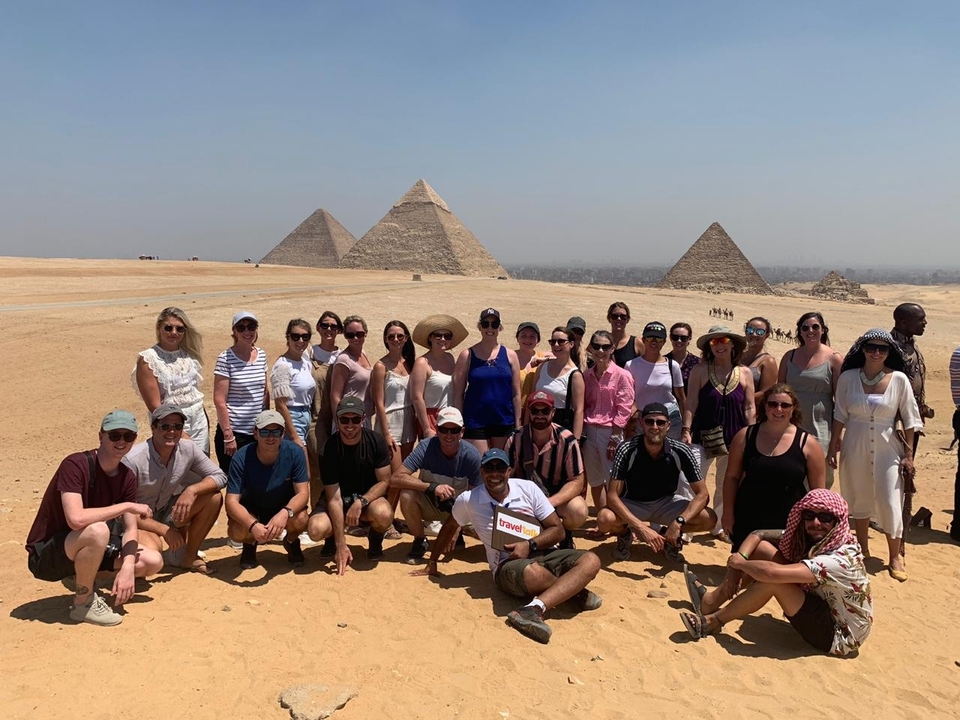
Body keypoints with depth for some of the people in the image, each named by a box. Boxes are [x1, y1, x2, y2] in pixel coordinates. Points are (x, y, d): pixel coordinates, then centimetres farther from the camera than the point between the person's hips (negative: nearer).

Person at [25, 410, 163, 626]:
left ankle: (86, 580, 13)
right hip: (45, 556, -7)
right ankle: (84, 603, -13)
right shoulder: (76, 465, -23)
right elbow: (76, 519, -37)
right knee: (97, 530, -37)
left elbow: (130, 529, -4)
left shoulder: (127, 477, -2)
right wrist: (127, 506, -27)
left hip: (81, 550, 7)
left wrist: (127, 567, -21)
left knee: (153, 562, -6)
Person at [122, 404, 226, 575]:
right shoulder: (132, 460, -25)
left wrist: (192, 490, -27)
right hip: (137, 520, -5)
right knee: (151, 550, -36)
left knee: (214, 498, -15)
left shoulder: (187, 449, -12)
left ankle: (187, 556, 2)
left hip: (165, 512, 5)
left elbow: (220, 477, -7)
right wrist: (163, 530, -25)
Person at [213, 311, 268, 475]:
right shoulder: (225, 359, -9)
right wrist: (228, 436, -13)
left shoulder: (261, 355, 7)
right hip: (234, 432, -5)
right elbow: (219, 400, -11)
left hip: (258, 431, 5)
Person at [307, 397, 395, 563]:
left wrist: (361, 502, -28)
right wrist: (341, 545, -24)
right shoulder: (331, 447, -18)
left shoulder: (376, 441, -13)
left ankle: (375, 540, 4)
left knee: (384, 514, -35)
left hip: (369, 496, 0)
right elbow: (333, 498, -20)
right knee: (316, 529, -30)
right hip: (339, 498, 0)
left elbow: (384, 481, -8)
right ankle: (332, 538, 10)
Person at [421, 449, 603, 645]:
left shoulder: (528, 488, -3)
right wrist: (432, 563, 24)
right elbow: (449, 528, 17)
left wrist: (530, 545, -16)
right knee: (533, 572, -39)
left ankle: (535, 608, -37)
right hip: (507, 566, -3)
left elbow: (558, 530, 1)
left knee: (590, 561, -25)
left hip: (542, 554, 3)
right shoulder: (467, 500, -4)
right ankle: (575, 591, -12)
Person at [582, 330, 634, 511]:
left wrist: (614, 438, -13)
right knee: (594, 481, 13)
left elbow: (624, 409, -9)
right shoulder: (587, 375, 8)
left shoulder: (621, 375, -7)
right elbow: (582, 406, 11)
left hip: (610, 432, -5)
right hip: (589, 432, 5)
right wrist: (581, 433, 2)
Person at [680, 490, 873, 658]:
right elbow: (757, 536, -1)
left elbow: (772, 572, -42)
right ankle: (711, 601, 0)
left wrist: (741, 563, -23)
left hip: (839, 637, -8)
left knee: (773, 581, -30)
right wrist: (738, 565, -20)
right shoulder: (806, 540, -6)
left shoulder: (841, 559, -31)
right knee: (762, 548, -6)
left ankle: (713, 621, -10)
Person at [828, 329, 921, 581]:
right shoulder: (848, 377, -2)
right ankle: (863, 551, 29)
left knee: (890, 502, -1)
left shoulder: (899, 379, -6)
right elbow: (840, 415, 4)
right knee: (858, 499, 12)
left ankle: (895, 557, 16)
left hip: (887, 448, -2)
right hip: (855, 447, 2)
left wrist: (908, 454, -3)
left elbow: (909, 419, -2)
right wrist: (833, 447, 3)